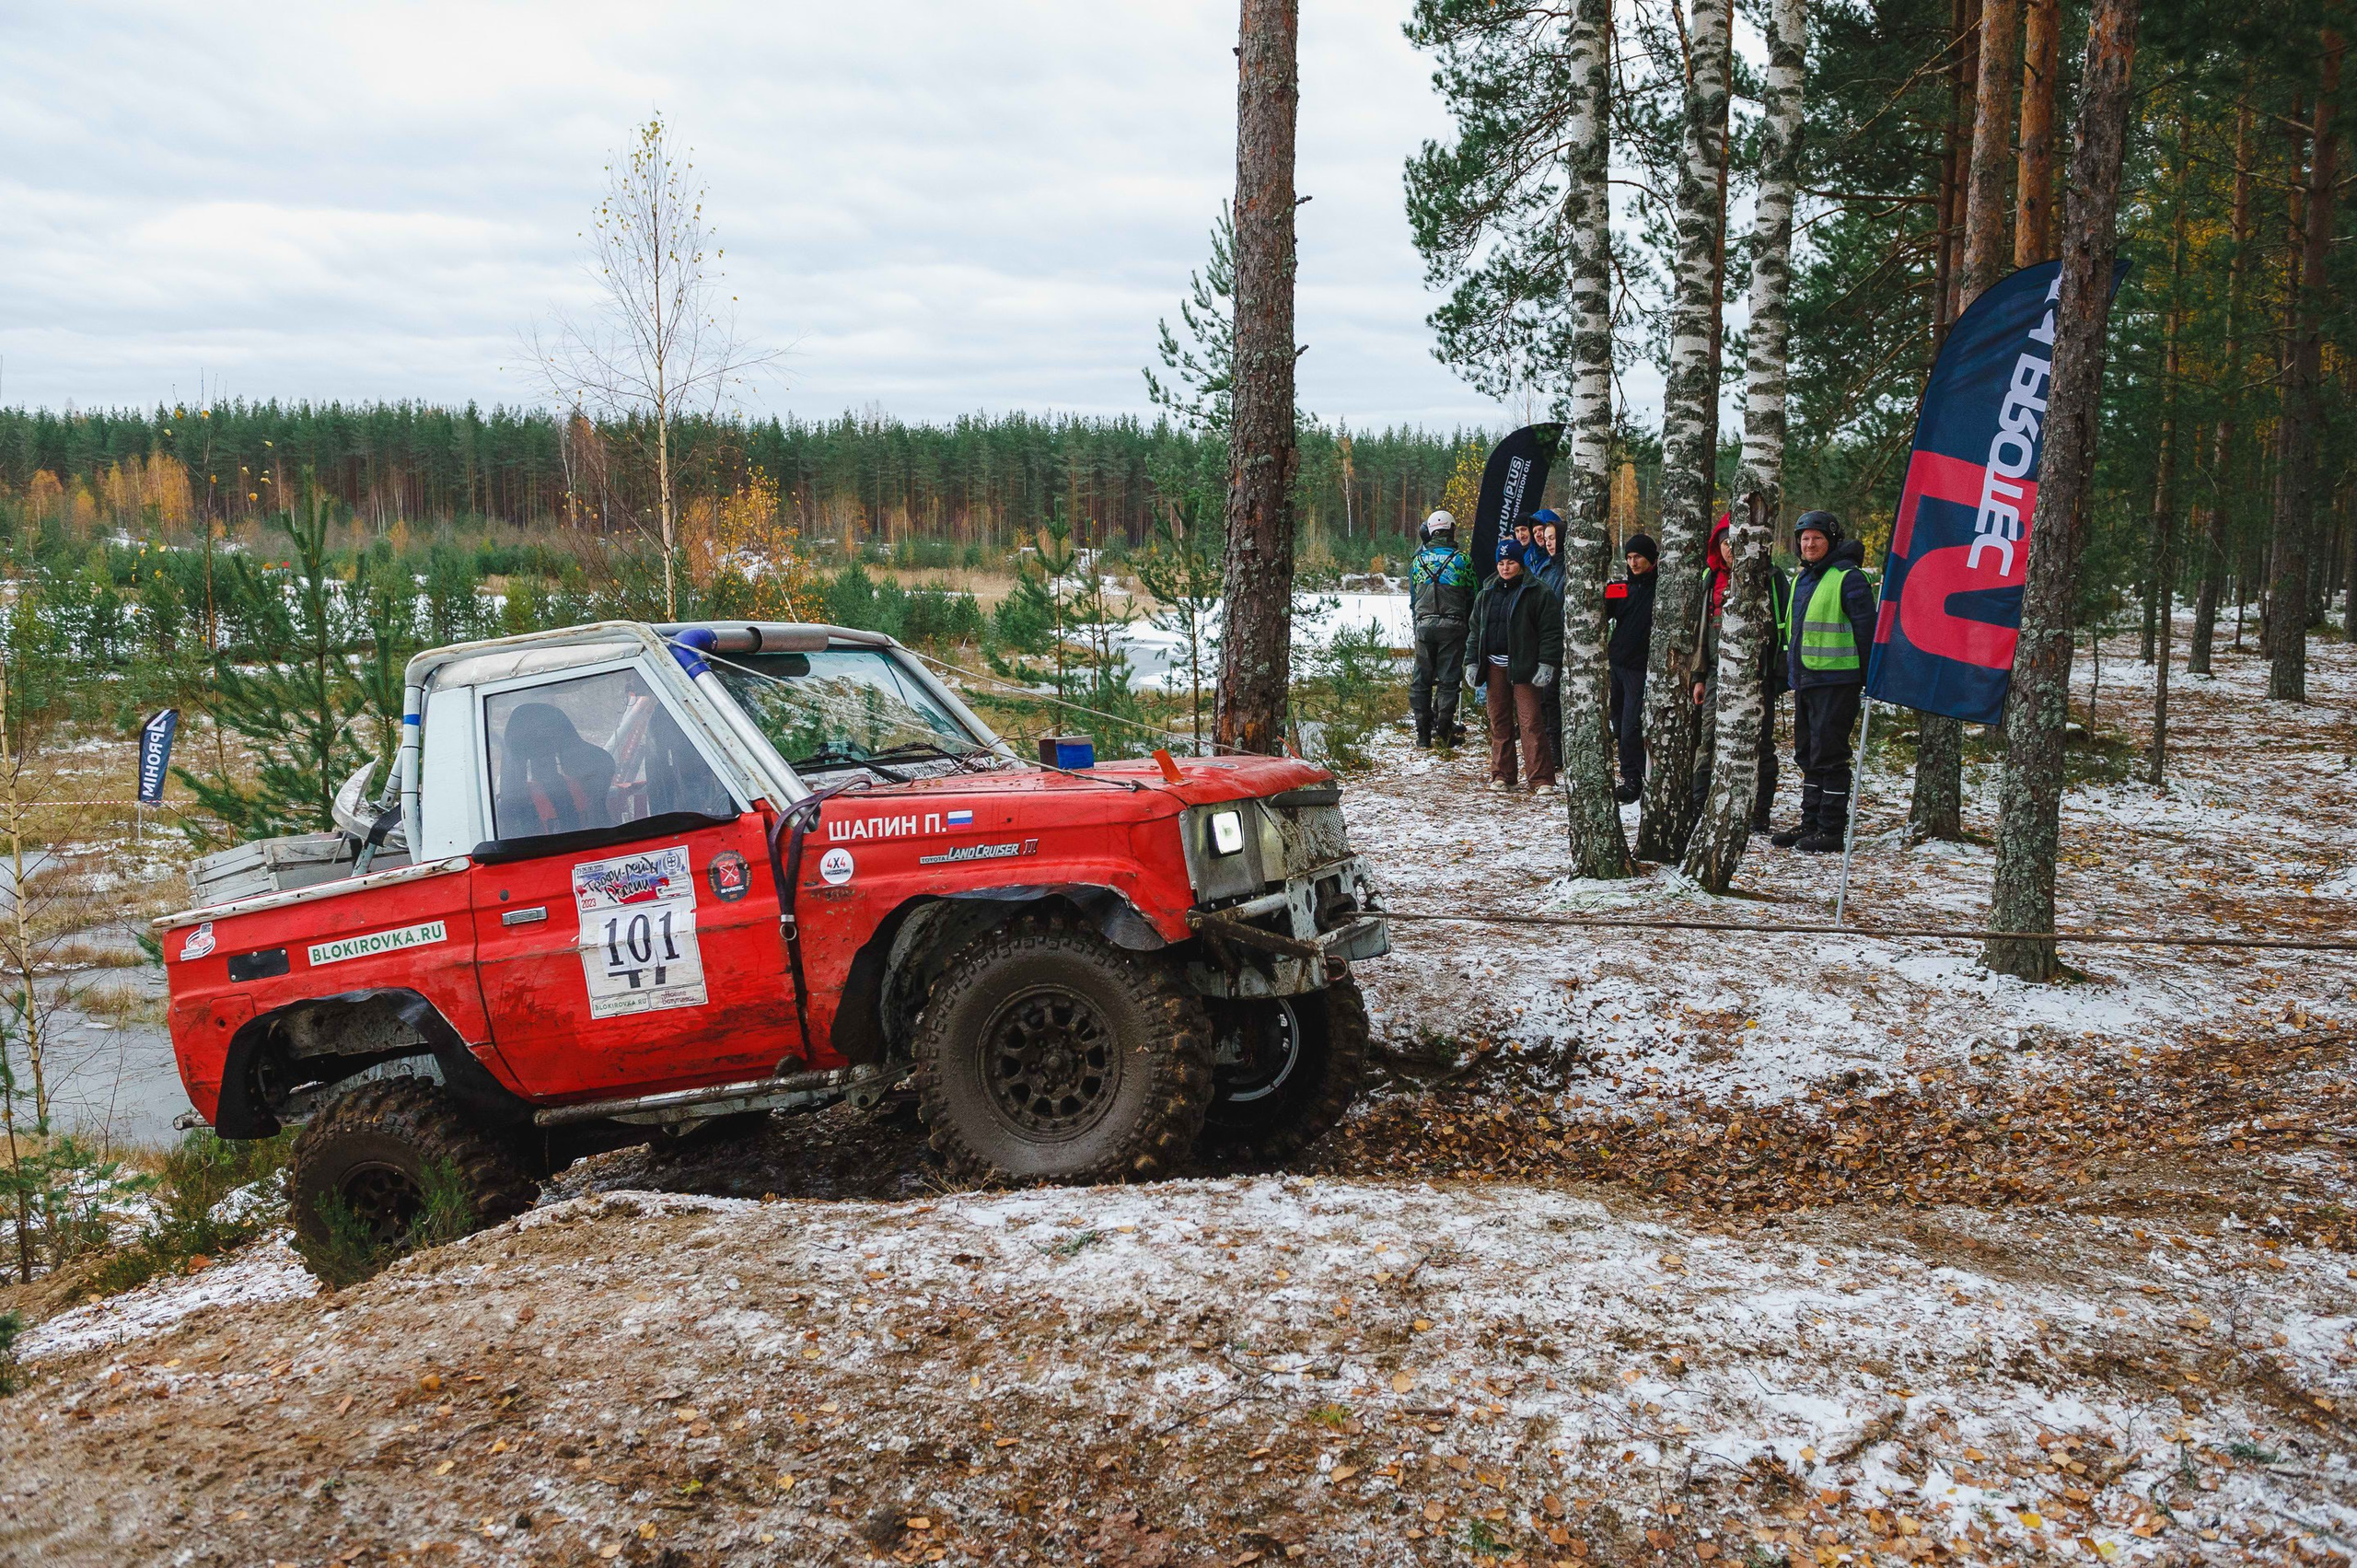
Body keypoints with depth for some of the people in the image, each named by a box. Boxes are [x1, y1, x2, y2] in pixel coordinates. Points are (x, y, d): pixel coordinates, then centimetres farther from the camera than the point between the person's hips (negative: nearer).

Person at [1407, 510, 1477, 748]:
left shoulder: (1418, 560, 8)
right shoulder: (1461, 559, -1)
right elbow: (1473, 595, 4)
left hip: (1424, 624, 3)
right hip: (1452, 625, -2)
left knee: (1421, 679, 7)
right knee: (1448, 677, 3)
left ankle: (1423, 733, 7)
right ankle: (1444, 730, 2)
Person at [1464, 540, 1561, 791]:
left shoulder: (1537, 594, -1)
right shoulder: (1486, 595, 16)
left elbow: (1551, 632, -5)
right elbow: (1476, 632, 21)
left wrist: (1547, 664, -13)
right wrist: (1472, 663, 12)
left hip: (1523, 668, -5)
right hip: (1494, 667, 5)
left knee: (1530, 721, -10)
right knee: (1499, 723, 7)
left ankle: (1541, 778, -9)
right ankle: (1501, 775, 14)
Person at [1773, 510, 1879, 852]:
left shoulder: (1848, 578, -10)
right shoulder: (1802, 578, 16)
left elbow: (1865, 631, -12)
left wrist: (1868, 679, -14)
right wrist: (1791, 674, 22)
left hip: (1836, 681, -9)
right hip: (1805, 680, 9)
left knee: (1829, 755, -6)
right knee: (1808, 755, 12)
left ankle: (1831, 830, 0)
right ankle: (1810, 825, 20)